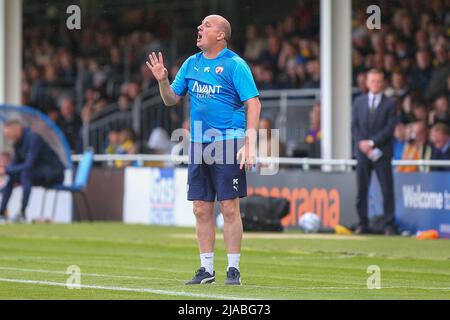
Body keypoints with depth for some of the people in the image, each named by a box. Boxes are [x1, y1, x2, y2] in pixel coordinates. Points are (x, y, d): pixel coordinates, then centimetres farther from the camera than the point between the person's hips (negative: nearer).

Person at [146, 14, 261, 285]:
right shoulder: (191, 64, 12)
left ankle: (234, 269, 0)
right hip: (199, 145, 6)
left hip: (228, 143, -6)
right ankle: (207, 269, 12)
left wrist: (250, 144, -18)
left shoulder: (235, 65, -6)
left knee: (229, 207, -5)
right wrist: (162, 80, -3)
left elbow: (253, 103, -11)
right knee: (201, 209, 6)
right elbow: (171, 99, 17)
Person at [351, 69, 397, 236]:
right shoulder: (359, 102, 12)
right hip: (363, 152, 3)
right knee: (361, 189, 4)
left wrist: (372, 142, -13)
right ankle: (363, 224, 11)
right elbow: (355, 126, 7)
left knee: (387, 190, -4)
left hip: (382, 153, -3)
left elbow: (390, 128, -6)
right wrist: (363, 144, -8)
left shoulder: (390, 103, 2)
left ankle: (389, 225, -2)